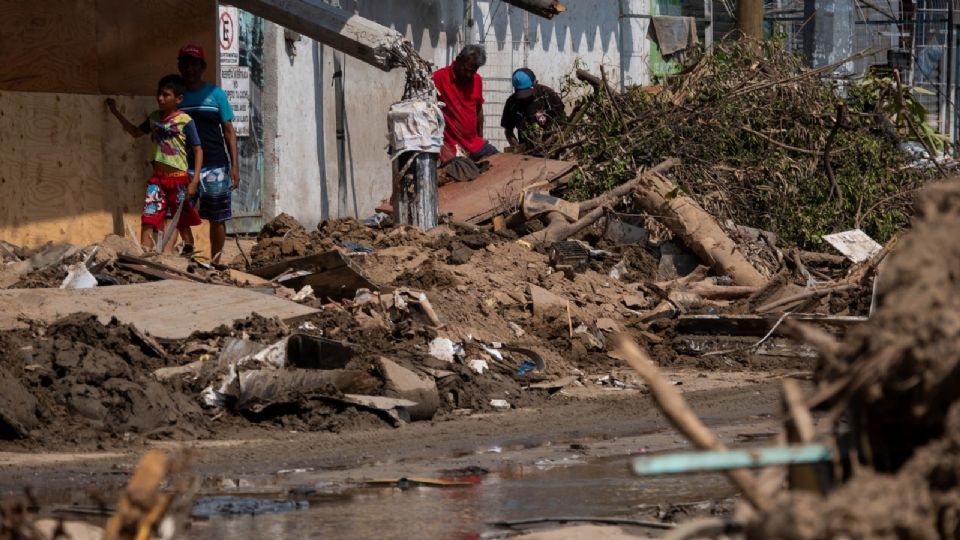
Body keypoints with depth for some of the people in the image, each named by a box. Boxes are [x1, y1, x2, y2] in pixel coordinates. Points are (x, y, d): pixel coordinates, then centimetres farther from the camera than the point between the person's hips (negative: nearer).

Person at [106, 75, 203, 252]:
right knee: (148, 219, -8)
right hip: (157, 178, 5)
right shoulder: (154, 117, 9)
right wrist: (116, 113, 20)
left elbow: (198, 150, -7)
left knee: (181, 222, 7)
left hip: (178, 179, -5)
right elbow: (135, 132, 26)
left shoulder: (185, 121, -8)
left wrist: (195, 180, -14)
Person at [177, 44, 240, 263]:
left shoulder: (215, 94, 6)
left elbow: (229, 131, 6)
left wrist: (234, 166, -2)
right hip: (185, 168, 1)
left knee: (217, 219, 3)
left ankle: (215, 262, 12)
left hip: (215, 166, -1)